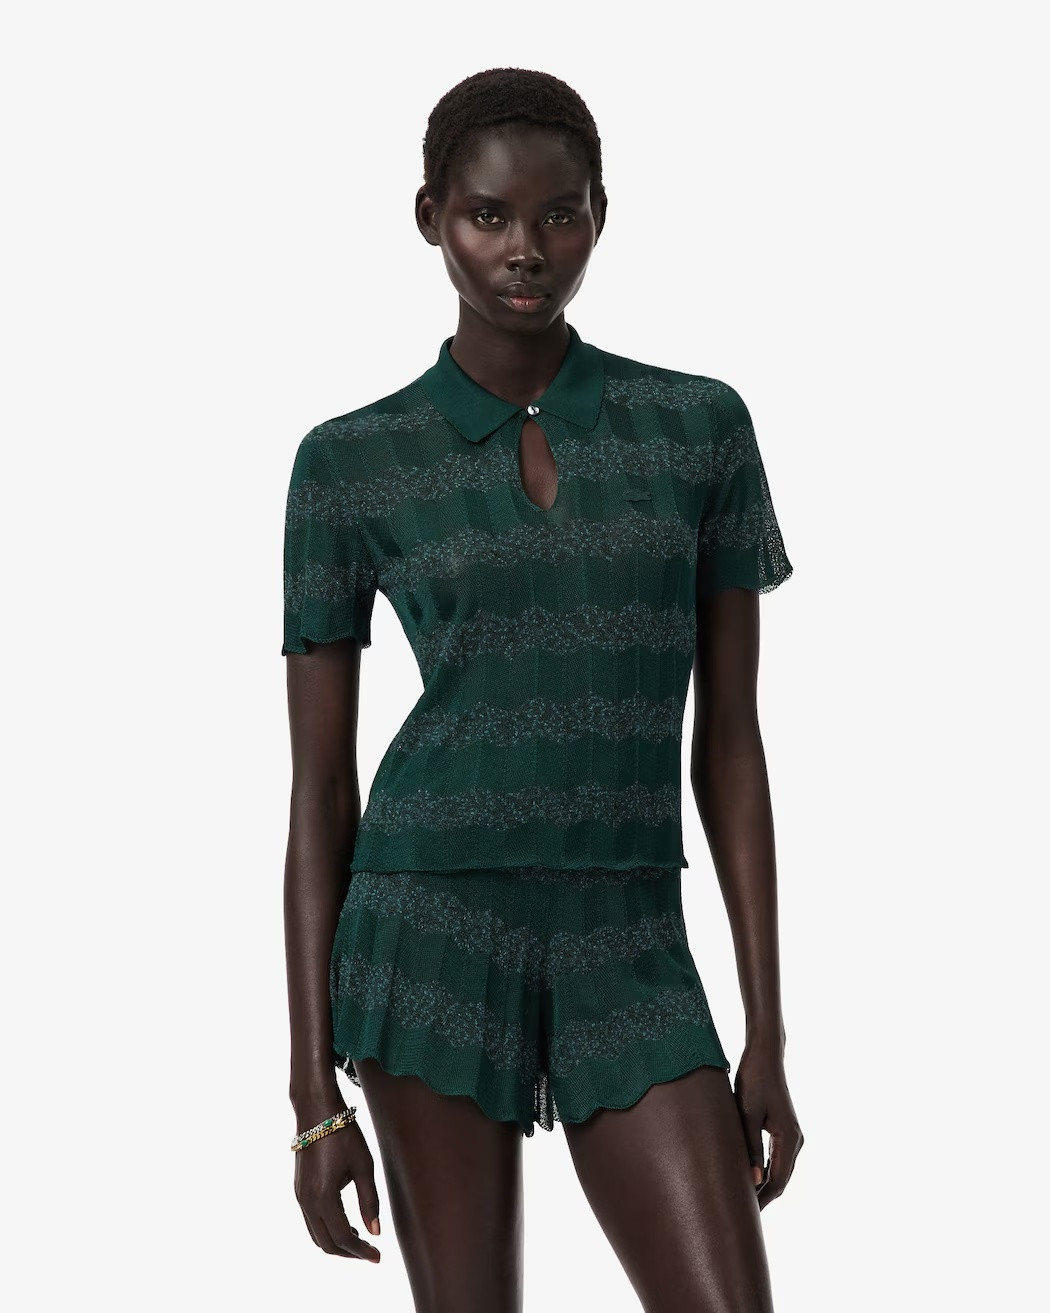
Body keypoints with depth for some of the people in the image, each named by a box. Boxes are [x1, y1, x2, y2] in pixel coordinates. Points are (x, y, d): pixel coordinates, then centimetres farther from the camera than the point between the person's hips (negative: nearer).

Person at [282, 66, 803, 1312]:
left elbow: (731, 742, 6)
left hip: (628, 955, 2)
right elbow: (318, 793, 2)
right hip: (432, 931, -1)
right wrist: (315, 1096, -1)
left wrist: (767, 1035, 3)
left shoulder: (700, 426, 5)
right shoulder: (350, 463, 0)